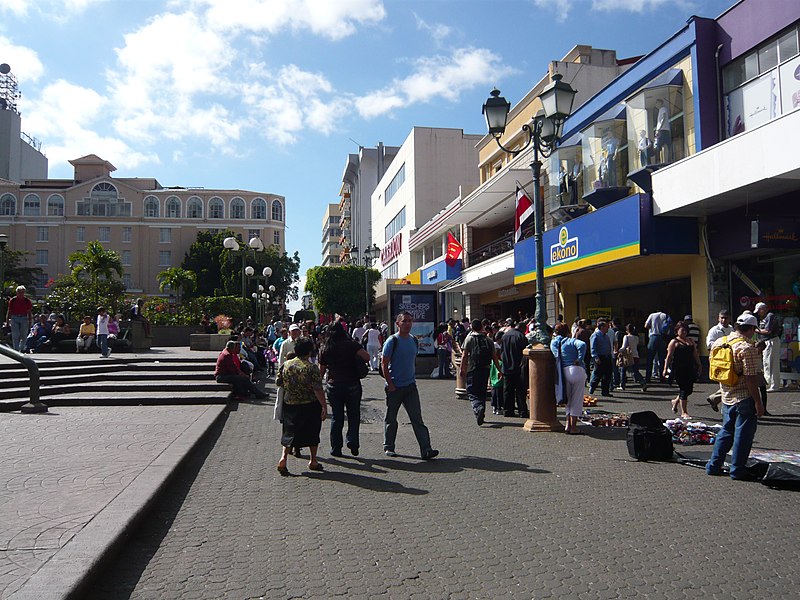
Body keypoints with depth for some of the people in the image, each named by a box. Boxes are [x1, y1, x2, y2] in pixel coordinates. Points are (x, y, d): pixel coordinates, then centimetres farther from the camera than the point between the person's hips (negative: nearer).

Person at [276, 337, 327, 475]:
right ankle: (313, 461, 20)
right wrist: (324, 407, -14)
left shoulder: (286, 365, -2)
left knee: (289, 432, 12)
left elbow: (279, 383, 8)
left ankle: (283, 457, -5)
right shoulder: (312, 368, -15)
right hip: (310, 406, -3)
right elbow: (318, 390, -18)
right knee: (312, 432, 13)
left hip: (290, 404, 3)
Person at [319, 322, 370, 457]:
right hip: (352, 385, -2)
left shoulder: (325, 349, 3)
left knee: (336, 418, 10)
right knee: (354, 415, 11)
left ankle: (336, 448, 11)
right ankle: (352, 441, -5)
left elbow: (321, 371, 8)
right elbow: (367, 357, -15)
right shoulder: (351, 344, -4)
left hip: (333, 386, 2)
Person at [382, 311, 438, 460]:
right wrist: (390, 384, -13)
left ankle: (426, 450, -5)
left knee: (417, 418, -2)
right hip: (394, 387, -4)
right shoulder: (392, 341, -9)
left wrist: (412, 378, 15)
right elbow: (384, 364, -9)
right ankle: (388, 447, 24)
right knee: (391, 419, 8)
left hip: (410, 386, 4)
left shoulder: (414, 341, 9)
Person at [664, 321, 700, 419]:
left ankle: (676, 401, 34)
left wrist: (699, 365, 14)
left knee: (689, 389, 6)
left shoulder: (691, 341, 16)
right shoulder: (674, 342, -1)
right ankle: (684, 412, 3)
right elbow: (669, 356, -6)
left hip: (690, 368, 6)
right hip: (678, 369, -6)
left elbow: (695, 354, 19)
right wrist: (665, 369, -11)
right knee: (684, 389, -5)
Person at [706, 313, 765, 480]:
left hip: (727, 397, 7)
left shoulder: (719, 343, 5)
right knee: (743, 434, 4)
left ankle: (713, 465, 20)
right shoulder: (747, 348, -17)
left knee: (726, 431, 18)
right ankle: (737, 470, 10)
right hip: (744, 398, -7)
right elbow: (750, 378, -20)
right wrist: (758, 403, -15)